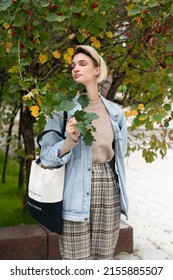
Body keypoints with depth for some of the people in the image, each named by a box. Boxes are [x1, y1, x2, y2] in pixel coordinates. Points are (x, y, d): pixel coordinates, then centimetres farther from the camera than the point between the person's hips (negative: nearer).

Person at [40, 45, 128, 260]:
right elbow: (46, 156, -4)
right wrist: (70, 142, -22)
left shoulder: (115, 111, 9)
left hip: (108, 190, 4)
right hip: (76, 195, -3)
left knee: (104, 258, 10)